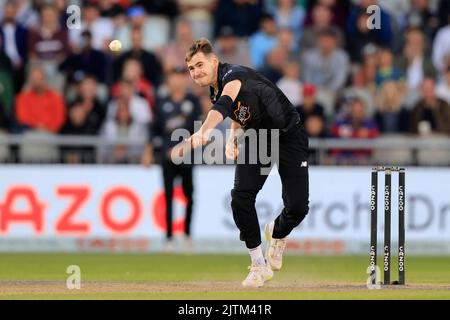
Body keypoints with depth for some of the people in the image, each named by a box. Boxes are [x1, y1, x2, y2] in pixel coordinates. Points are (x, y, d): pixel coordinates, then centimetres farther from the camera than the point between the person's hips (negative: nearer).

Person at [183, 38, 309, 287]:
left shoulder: (233, 75, -29)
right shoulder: (215, 89, -2)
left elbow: (225, 104, -52)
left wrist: (204, 131, -71)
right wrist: (233, 137, -6)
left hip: (289, 137, -6)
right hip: (257, 138, 6)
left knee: (298, 207, -13)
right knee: (240, 198, -15)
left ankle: (277, 233, 24)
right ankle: (259, 265, -2)